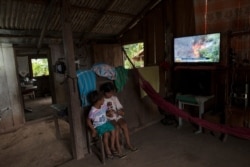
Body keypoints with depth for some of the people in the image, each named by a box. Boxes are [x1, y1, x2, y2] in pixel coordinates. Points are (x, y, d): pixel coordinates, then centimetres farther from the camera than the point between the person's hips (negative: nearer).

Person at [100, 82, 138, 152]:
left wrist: (121, 111, -14)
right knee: (117, 126, -30)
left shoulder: (115, 98, 6)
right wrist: (107, 114, -25)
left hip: (117, 116, 4)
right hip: (108, 119, -4)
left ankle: (128, 144, -11)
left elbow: (120, 107, 8)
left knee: (124, 124, -23)